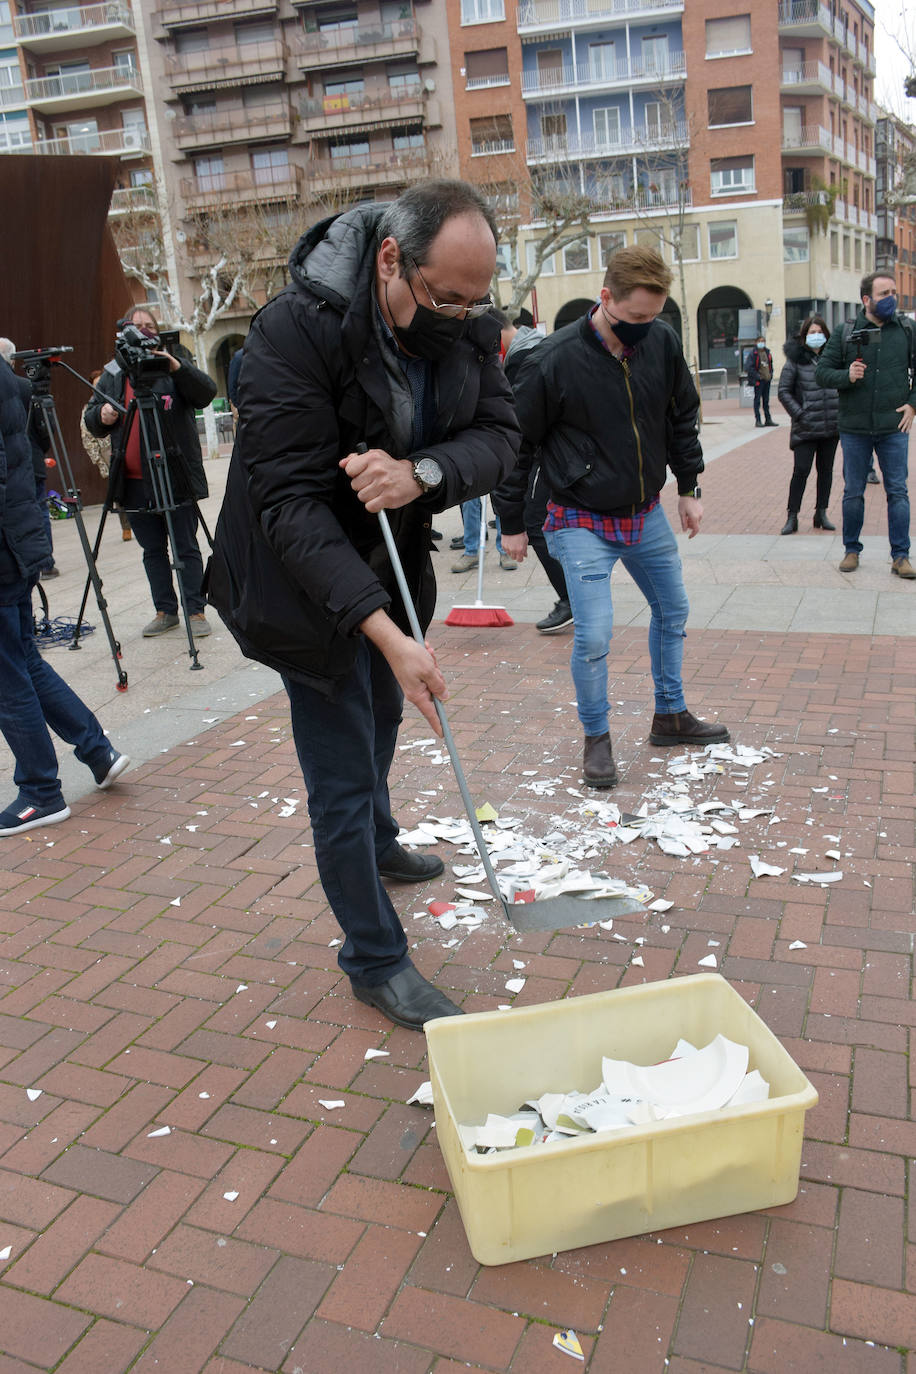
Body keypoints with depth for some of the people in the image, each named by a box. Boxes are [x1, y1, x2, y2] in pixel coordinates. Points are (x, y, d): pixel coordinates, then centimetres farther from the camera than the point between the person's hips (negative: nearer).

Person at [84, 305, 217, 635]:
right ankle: (165, 611, 19)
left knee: (186, 548, 1)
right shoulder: (113, 373, 12)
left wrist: (178, 368, -28)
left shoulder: (174, 363, 2)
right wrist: (101, 415, -8)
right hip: (134, 481, 4)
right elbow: (90, 418, 15)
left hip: (176, 477, -4)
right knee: (152, 551, 10)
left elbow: (207, 392, -13)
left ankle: (196, 611, 6)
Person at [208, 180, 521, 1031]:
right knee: (342, 776, -2)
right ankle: (376, 962, 15)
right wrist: (386, 631, -40)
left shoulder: (466, 321, -10)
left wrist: (423, 472, -36)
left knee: (380, 719, 28)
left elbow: (498, 436, -12)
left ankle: (378, 845, 56)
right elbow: (291, 502, -33)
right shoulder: (295, 328, -30)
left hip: (391, 561, 7)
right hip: (308, 580, -7)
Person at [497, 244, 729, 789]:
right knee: (594, 636, -11)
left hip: (647, 515, 6)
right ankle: (597, 739, 12)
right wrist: (513, 524, -4)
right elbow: (517, 444, -9)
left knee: (673, 610, 16)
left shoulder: (663, 342, -5)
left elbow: (682, 419, 11)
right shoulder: (553, 360, -19)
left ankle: (671, 715, 37)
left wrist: (690, 488, 11)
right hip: (583, 523, -6)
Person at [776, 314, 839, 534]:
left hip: (831, 425, 4)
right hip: (806, 427, -4)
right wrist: (799, 414, -12)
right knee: (801, 470, -7)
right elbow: (784, 391, -3)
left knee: (826, 469, 9)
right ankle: (792, 517, 1)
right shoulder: (796, 359, -3)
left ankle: (821, 513, 19)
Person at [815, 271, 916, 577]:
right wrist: (846, 376, -16)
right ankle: (852, 550, 22)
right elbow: (822, 371, 2)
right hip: (854, 429, 0)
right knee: (853, 492, 8)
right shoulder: (844, 334, 0)